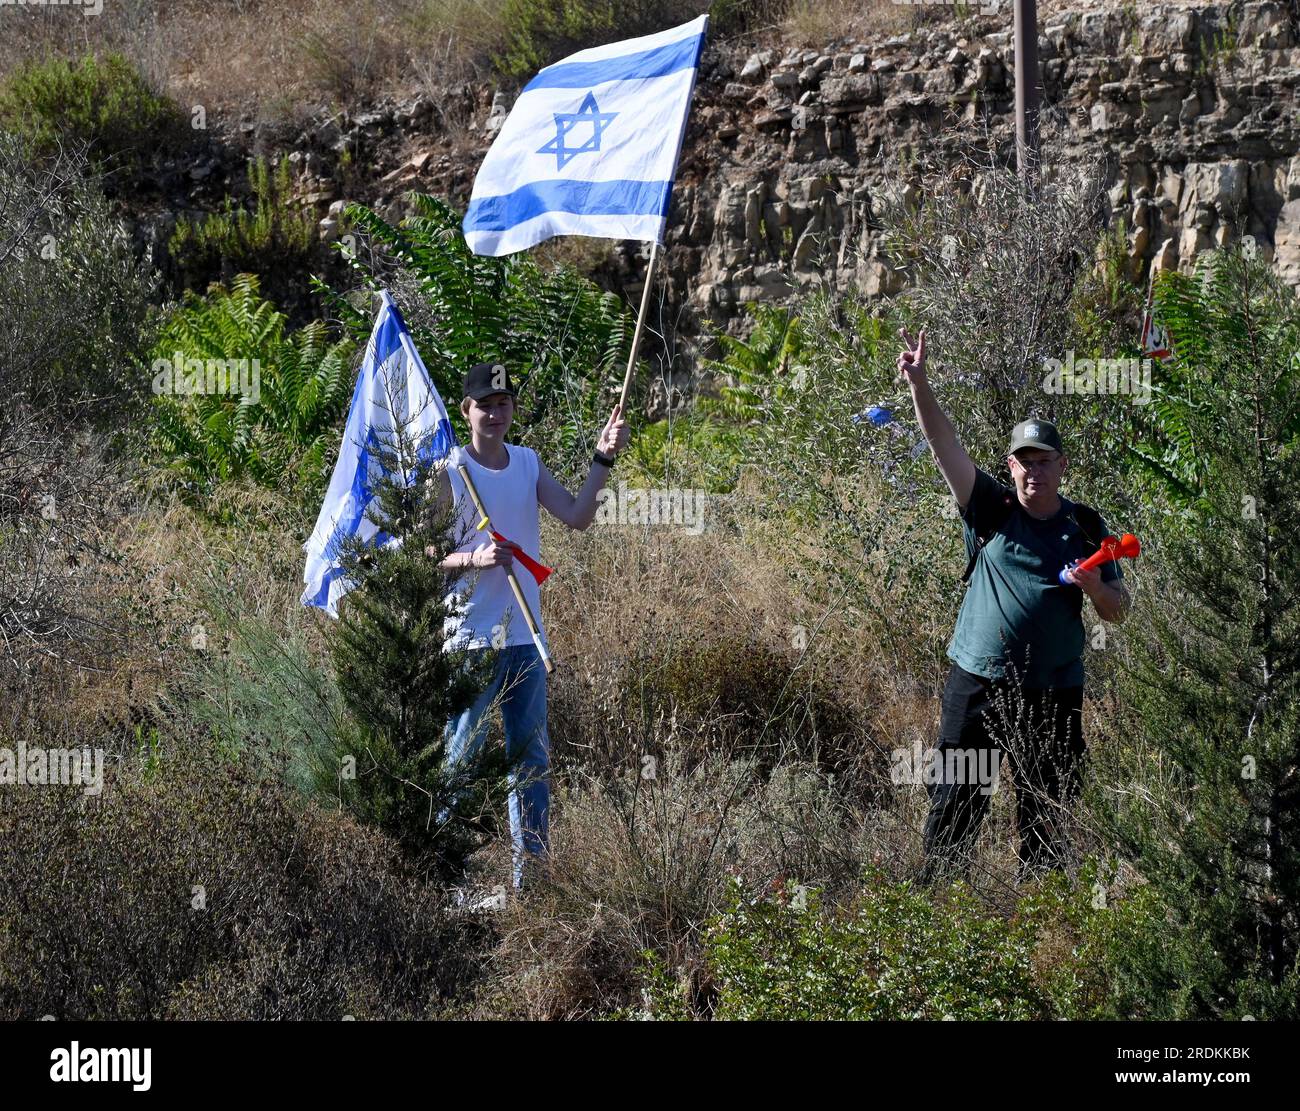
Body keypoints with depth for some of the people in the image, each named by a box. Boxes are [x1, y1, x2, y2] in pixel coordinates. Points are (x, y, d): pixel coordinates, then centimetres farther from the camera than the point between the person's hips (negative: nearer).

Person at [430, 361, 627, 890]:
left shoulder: (529, 464, 11)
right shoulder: (450, 471, -5)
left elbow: (577, 516, -1)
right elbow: (426, 557, -7)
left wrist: (603, 459, -11)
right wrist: (473, 558, -23)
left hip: (525, 633, 5)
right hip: (470, 635, -5)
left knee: (531, 754, 9)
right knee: (462, 753, -3)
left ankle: (531, 869, 16)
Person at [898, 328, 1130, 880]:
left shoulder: (1085, 526, 6)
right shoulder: (992, 510, 3)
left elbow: (1118, 610, 10)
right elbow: (947, 448, -8)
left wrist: (1093, 586, -13)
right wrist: (919, 386, -21)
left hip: (1053, 692, 1)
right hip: (976, 683, -1)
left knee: (1046, 809, 6)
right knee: (954, 799, 1)